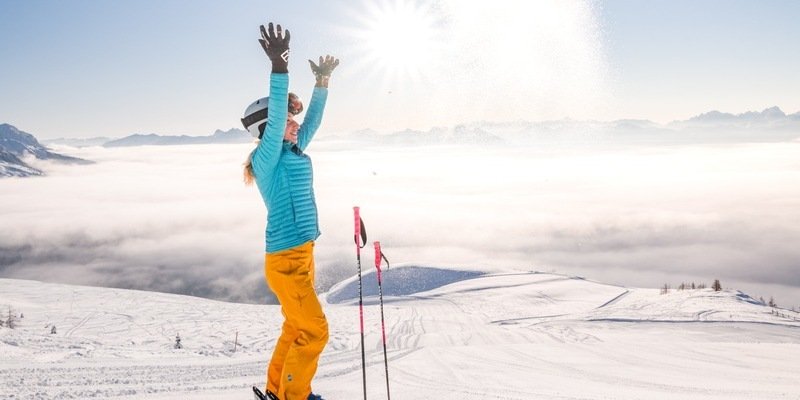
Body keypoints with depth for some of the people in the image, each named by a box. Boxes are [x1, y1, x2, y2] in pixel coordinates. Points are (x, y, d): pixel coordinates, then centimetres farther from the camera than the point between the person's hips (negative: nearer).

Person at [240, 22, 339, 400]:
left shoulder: (293, 152, 9)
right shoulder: (268, 156, -14)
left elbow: (313, 120, 21)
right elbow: (276, 118, -30)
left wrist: (323, 82, 21)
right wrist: (279, 67, -37)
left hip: (301, 253, 9)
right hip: (285, 258, -9)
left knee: (296, 326, 19)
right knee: (313, 330, -3)